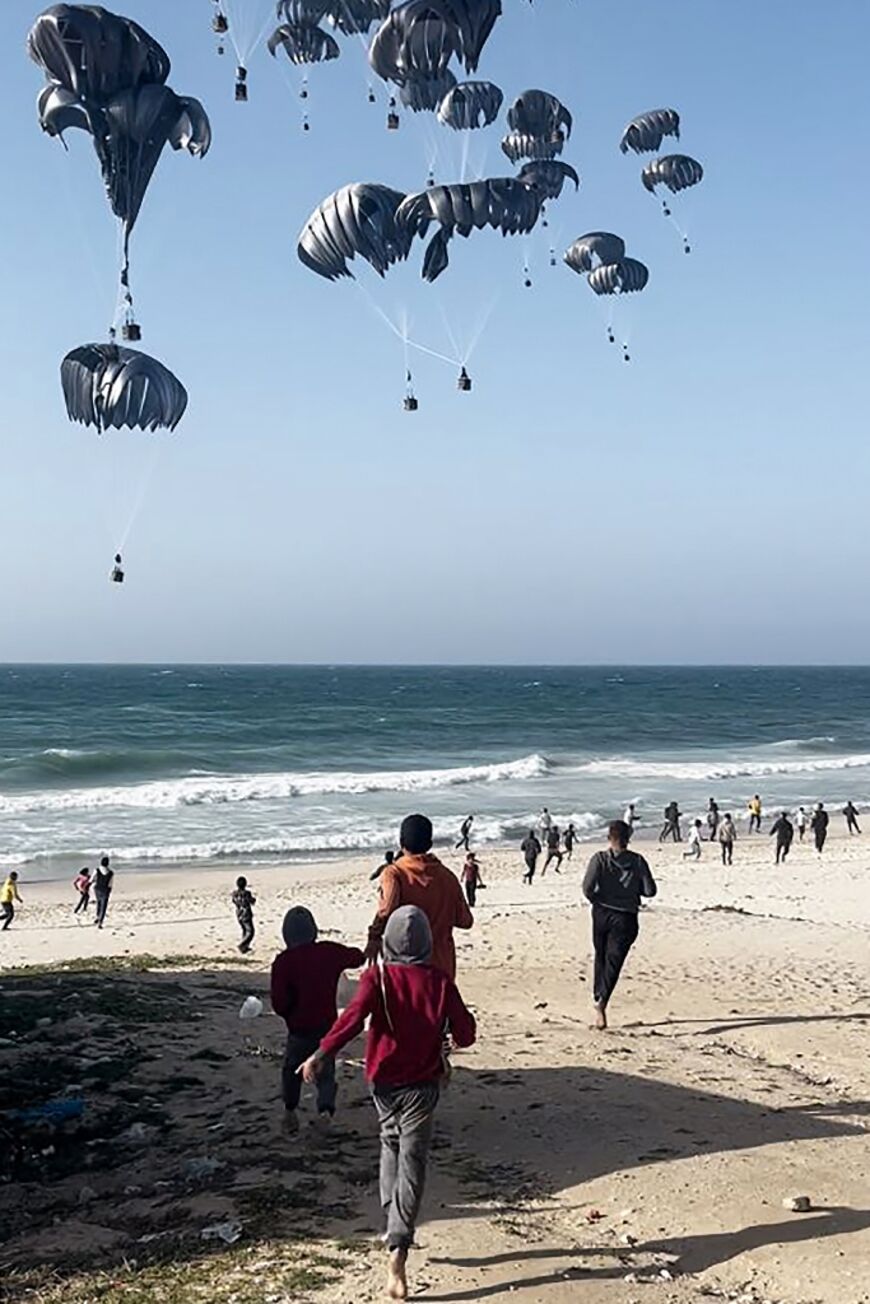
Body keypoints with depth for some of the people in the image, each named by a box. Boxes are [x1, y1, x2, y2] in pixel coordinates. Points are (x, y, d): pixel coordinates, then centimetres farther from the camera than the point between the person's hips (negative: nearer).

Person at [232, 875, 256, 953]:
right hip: (246, 916, -7)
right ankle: (241, 945, -16)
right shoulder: (247, 893, -23)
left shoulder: (234, 893, -6)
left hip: (239, 915, 7)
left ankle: (246, 947, 29)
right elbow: (253, 902, -10)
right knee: (250, 932, 1)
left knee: (244, 930, 24)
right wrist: (254, 898, 11)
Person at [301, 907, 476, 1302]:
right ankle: (397, 1250, -15)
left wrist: (320, 1055, -27)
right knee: (412, 1163, -3)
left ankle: (394, 1225, 26)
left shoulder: (377, 978, -8)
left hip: (383, 1081, 1)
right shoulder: (439, 980, -5)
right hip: (422, 1084, -1)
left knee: (391, 1147, 24)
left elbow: (353, 1018, -25)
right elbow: (465, 1034, -4)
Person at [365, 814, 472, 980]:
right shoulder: (447, 876, 3)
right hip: (442, 965, 3)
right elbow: (465, 920, 6)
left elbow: (388, 908, -29)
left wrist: (375, 937, -18)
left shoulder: (394, 873, -9)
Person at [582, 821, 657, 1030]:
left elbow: (587, 888, -15)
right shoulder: (637, 861, -4)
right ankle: (602, 1001, -21)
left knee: (601, 958, 19)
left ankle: (598, 997, 23)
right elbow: (650, 890, -5)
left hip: (601, 914, 1)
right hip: (625, 918, -1)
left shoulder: (600, 859, -6)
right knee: (613, 961, -3)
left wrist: (597, 900, 4)